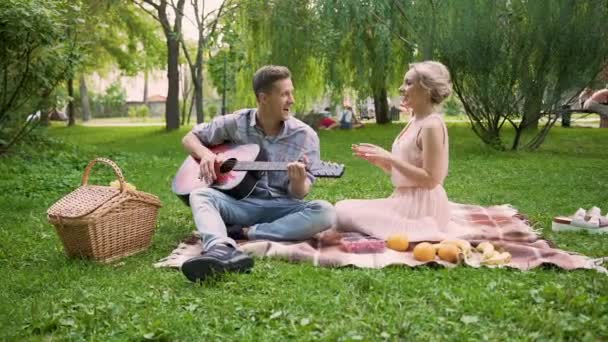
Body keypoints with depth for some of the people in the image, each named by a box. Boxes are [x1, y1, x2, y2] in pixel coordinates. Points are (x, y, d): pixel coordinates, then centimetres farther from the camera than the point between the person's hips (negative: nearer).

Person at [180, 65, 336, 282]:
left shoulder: (305, 136, -4)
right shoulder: (235, 123, 0)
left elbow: (299, 194, -6)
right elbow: (190, 138, 11)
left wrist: (299, 181, -30)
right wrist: (205, 154, -12)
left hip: (282, 207, 0)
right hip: (240, 203, 1)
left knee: (325, 212, -29)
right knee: (200, 195, -27)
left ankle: (244, 233, -28)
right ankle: (223, 250, -56)